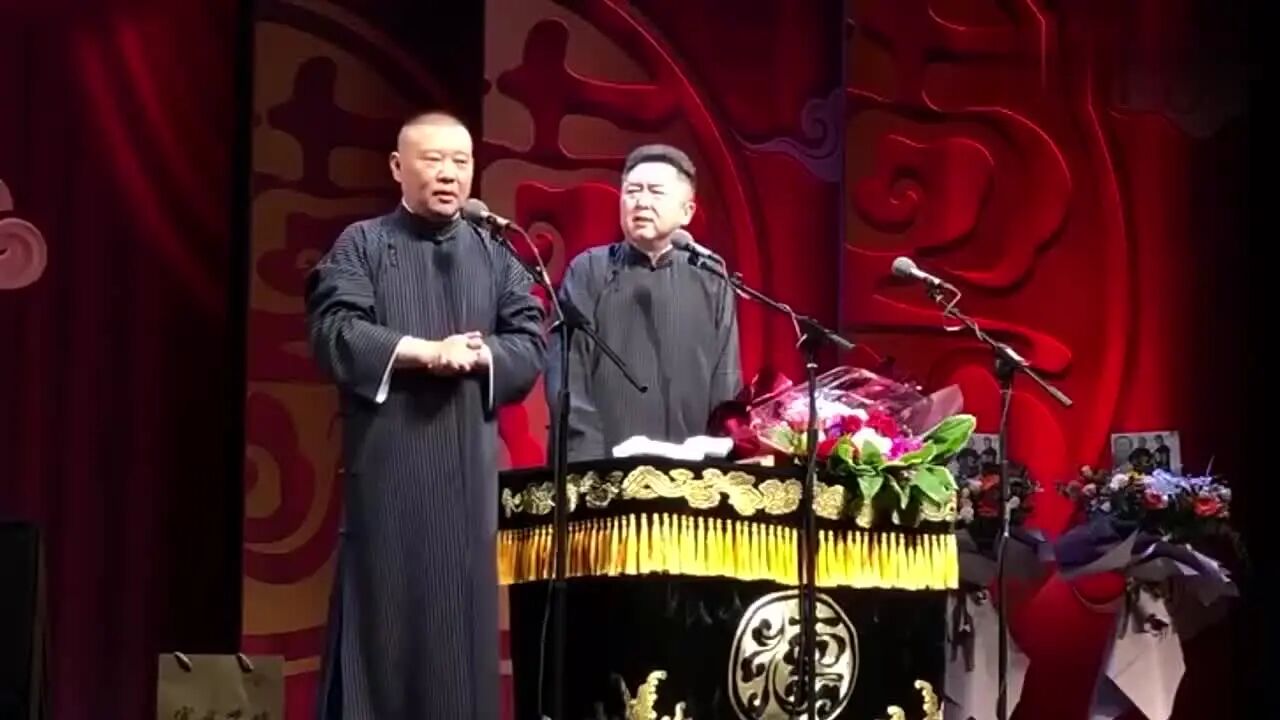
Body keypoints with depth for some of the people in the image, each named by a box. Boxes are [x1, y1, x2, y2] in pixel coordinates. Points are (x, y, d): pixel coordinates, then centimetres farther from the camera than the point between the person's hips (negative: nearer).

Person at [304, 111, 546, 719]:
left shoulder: (495, 256, 15)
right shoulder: (361, 245, 4)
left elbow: (532, 345, 7)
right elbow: (334, 332, -9)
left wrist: (478, 356, -13)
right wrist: (424, 351, -17)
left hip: (468, 464, 4)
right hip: (386, 457, -3)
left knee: (462, 618, 2)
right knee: (383, 609, -5)